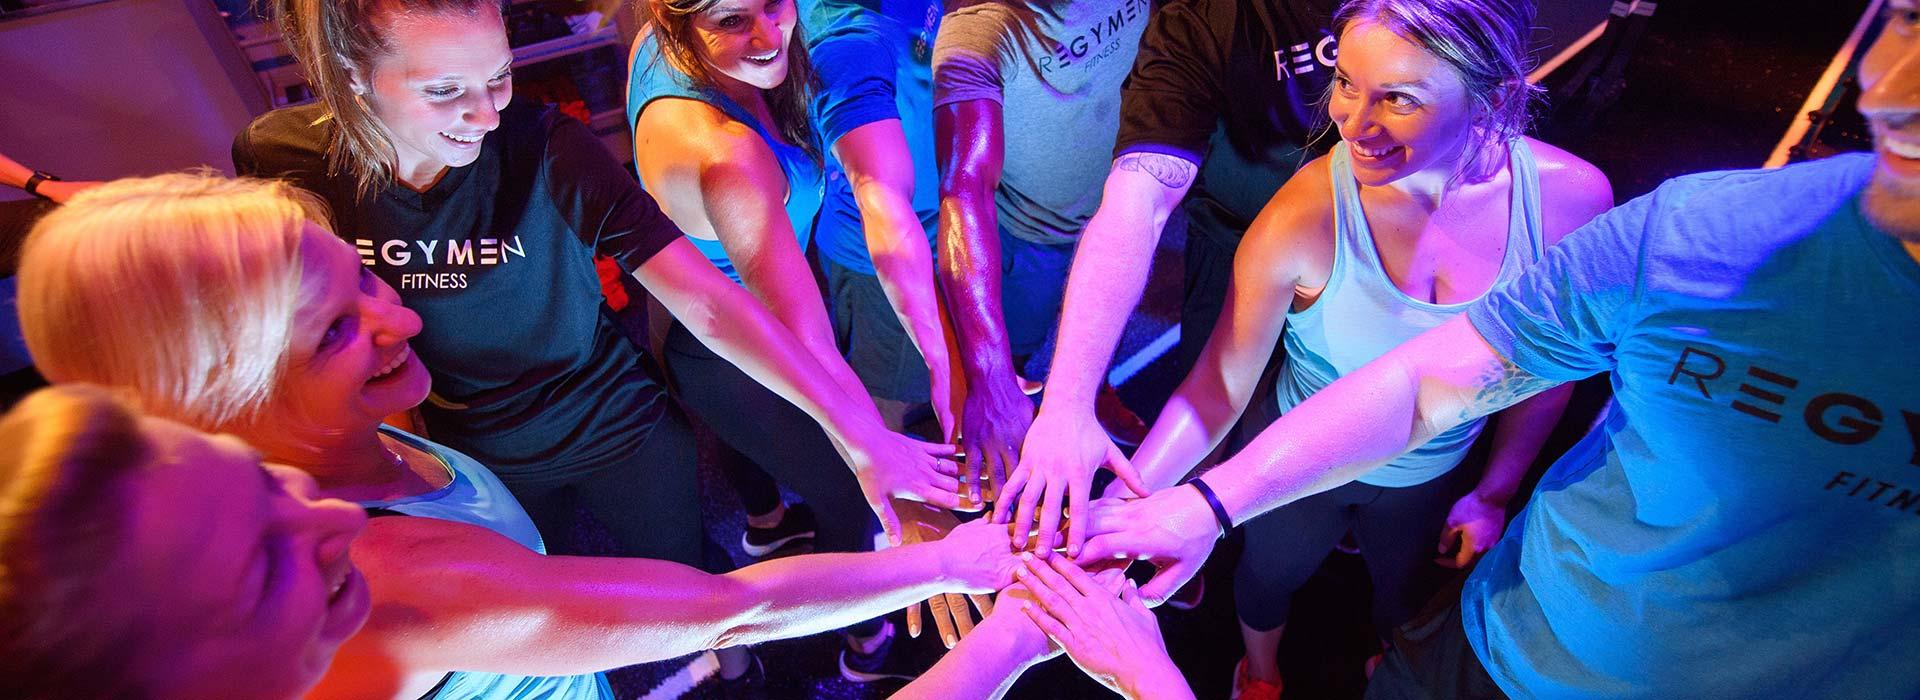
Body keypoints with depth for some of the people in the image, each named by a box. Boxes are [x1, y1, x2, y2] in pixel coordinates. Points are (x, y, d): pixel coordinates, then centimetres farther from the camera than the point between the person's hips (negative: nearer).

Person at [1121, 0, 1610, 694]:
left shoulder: (1570, 196, -23)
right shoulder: (1302, 221, -34)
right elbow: (1219, 386, -30)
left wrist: (1496, 490, 1)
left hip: (1433, 477, 3)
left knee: (1404, 597, 29)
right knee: (1270, 575, 25)